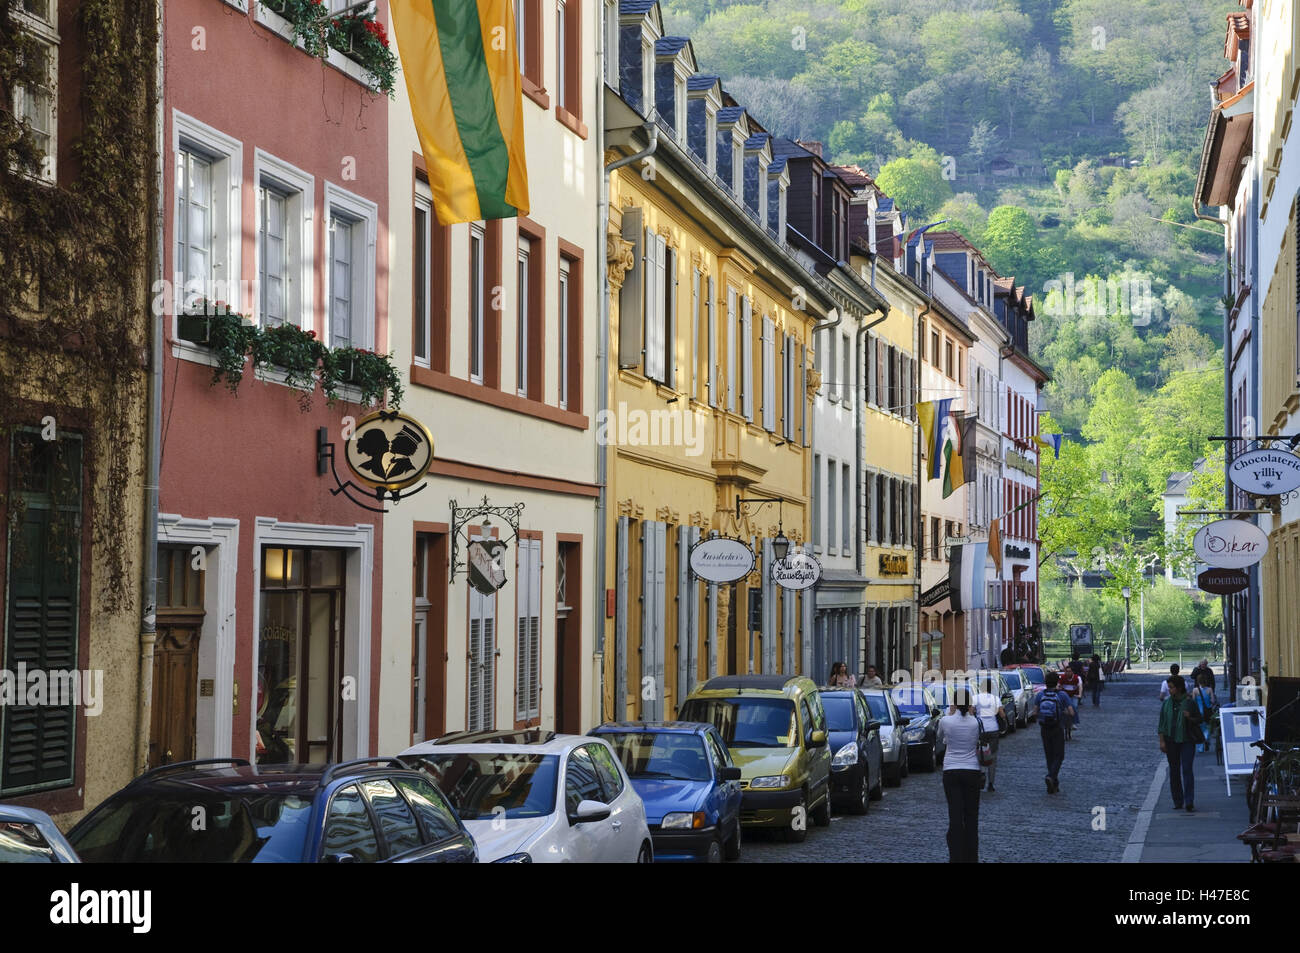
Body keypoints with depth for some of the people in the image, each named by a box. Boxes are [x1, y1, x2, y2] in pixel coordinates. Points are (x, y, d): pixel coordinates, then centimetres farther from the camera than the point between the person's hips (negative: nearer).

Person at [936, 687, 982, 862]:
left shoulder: (945, 721, -8)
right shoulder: (976, 722, -5)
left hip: (951, 772, -1)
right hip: (972, 771, 1)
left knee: (955, 817, 0)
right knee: (971, 817, 9)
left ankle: (956, 858, -2)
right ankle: (971, 858, 13)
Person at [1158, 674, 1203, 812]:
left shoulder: (1190, 702, -2)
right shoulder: (1166, 703, 6)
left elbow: (1199, 719, 5)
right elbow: (1162, 723, 6)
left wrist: (1190, 718, -16)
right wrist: (1162, 741, -1)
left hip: (1187, 740, -3)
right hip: (1171, 741, 3)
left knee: (1187, 770, -10)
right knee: (1174, 771, 7)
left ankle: (1189, 802, -12)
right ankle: (1178, 802, 14)